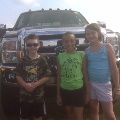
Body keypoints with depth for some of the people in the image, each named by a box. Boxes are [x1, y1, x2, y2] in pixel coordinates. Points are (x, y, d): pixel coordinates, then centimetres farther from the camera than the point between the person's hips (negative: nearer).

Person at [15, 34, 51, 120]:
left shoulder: (42, 60, -5)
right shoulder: (23, 60, -1)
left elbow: (47, 76, -6)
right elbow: (18, 75, 1)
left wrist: (35, 84, -18)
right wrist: (25, 85, -17)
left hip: (39, 94, -1)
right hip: (25, 94, 1)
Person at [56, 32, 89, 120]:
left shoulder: (81, 55, -5)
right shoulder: (60, 57, -1)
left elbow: (85, 75, -2)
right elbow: (59, 76, 3)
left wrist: (88, 92, -2)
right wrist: (58, 95, 4)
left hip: (79, 89, -2)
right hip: (65, 90, 2)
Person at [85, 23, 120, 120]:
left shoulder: (107, 47, -5)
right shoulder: (87, 51, 4)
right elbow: (85, 68, 9)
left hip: (104, 84, -3)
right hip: (90, 84, 3)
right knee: (93, 110, 14)